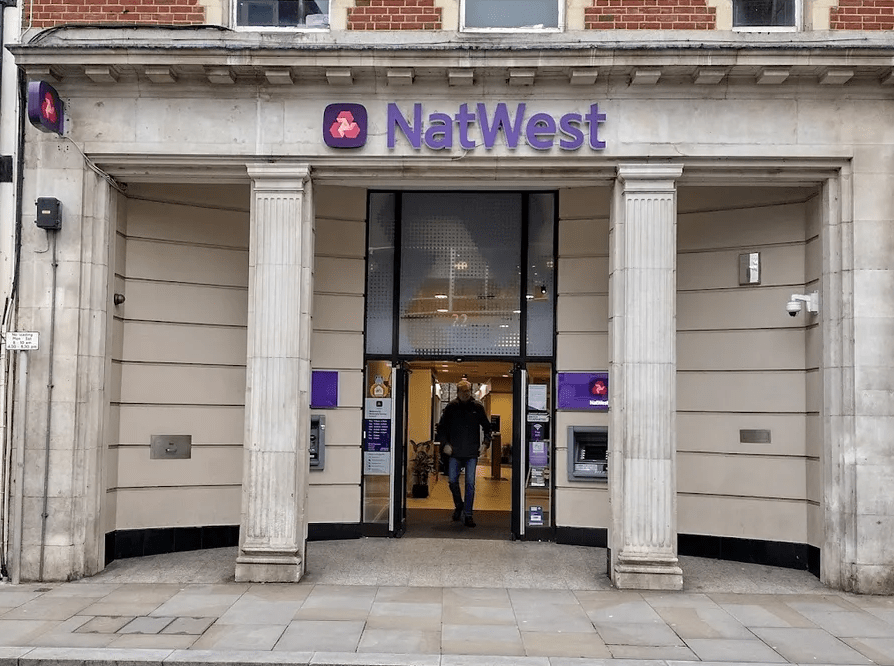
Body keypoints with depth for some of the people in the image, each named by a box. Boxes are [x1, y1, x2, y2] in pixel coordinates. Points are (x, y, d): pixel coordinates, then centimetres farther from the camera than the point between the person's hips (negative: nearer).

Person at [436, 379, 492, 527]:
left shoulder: (477, 408, 3)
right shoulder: (451, 407, 2)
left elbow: (487, 426, 13)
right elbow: (441, 427, 7)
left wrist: (487, 441, -4)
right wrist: (444, 444, -5)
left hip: (471, 453, -1)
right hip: (454, 452, 1)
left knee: (470, 483, -2)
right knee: (452, 481, 4)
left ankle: (468, 515, 5)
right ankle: (459, 506, 29)